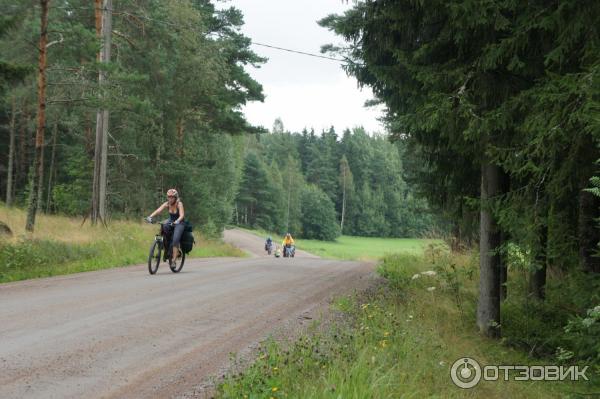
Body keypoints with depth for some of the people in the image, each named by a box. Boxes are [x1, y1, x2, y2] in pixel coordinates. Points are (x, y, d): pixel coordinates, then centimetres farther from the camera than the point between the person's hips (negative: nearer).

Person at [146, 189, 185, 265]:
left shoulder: (179, 204, -21)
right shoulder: (167, 204, -11)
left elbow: (182, 215, -35)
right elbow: (158, 210, -25)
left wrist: (177, 221, -56)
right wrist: (150, 217, -42)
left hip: (179, 223, -4)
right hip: (171, 221, 4)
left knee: (175, 240, -24)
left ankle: (174, 259, -20)